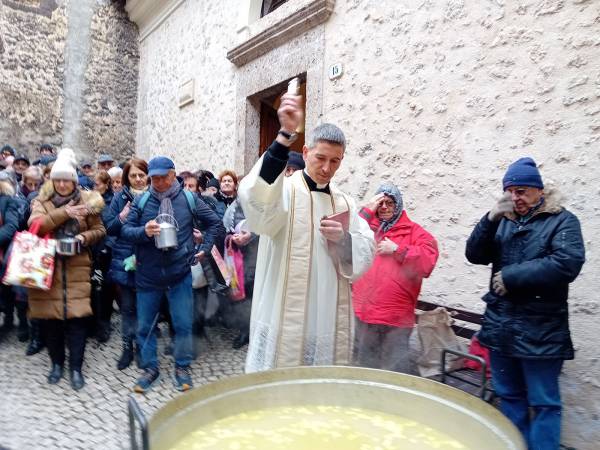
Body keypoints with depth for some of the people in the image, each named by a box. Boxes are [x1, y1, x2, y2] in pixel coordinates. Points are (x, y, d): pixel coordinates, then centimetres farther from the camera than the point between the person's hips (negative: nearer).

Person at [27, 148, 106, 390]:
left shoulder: (87, 201, 5)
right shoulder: (42, 201, 6)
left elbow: (100, 230, 8)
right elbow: (35, 224, -13)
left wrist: (84, 237, -12)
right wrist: (64, 212, -22)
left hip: (76, 268, -1)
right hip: (48, 266, 1)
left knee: (76, 316, -3)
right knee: (50, 316, 7)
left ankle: (76, 367, 11)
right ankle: (57, 363, 26)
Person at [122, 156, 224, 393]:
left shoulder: (189, 200, 0)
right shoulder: (141, 201, 1)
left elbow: (215, 224, 8)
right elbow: (125, 230, -2)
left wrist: (204, 249, 1)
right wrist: (144, 231, -21)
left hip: (180, 274, -1)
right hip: (148, 275, 1)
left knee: (183, 324, 4)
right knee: (145, 325, 11)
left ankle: (182, 367, 24)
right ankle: (150, 368, 30)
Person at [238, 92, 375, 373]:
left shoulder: (345, 202, 11)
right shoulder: (283, 190, -5)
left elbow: (366, 254, 8)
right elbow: (256, 197, -30)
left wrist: (343, 239, -13)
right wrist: (286, 135, -37)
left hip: (329, 317, 5)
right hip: (285, 316, -5)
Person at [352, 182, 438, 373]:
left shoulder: (415, 232, 5)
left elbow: (427, 263, -8)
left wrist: (397, 250, -10)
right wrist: (367, 211, -5)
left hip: (396, 318, -3)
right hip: (361, 313, 3)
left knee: (395, 371, 5)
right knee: (363, 366, 15)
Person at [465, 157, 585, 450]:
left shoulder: (562, 220, -2)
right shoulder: (503, 221, 11)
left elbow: (567, 264, -18)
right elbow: (475, 255, 2)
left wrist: (510, 277, -14)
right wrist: (491, 218, -11)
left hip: (540, 330, -4)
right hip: (500, 324, 5)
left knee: (543, 402, 5)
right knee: (509, 397, 15)